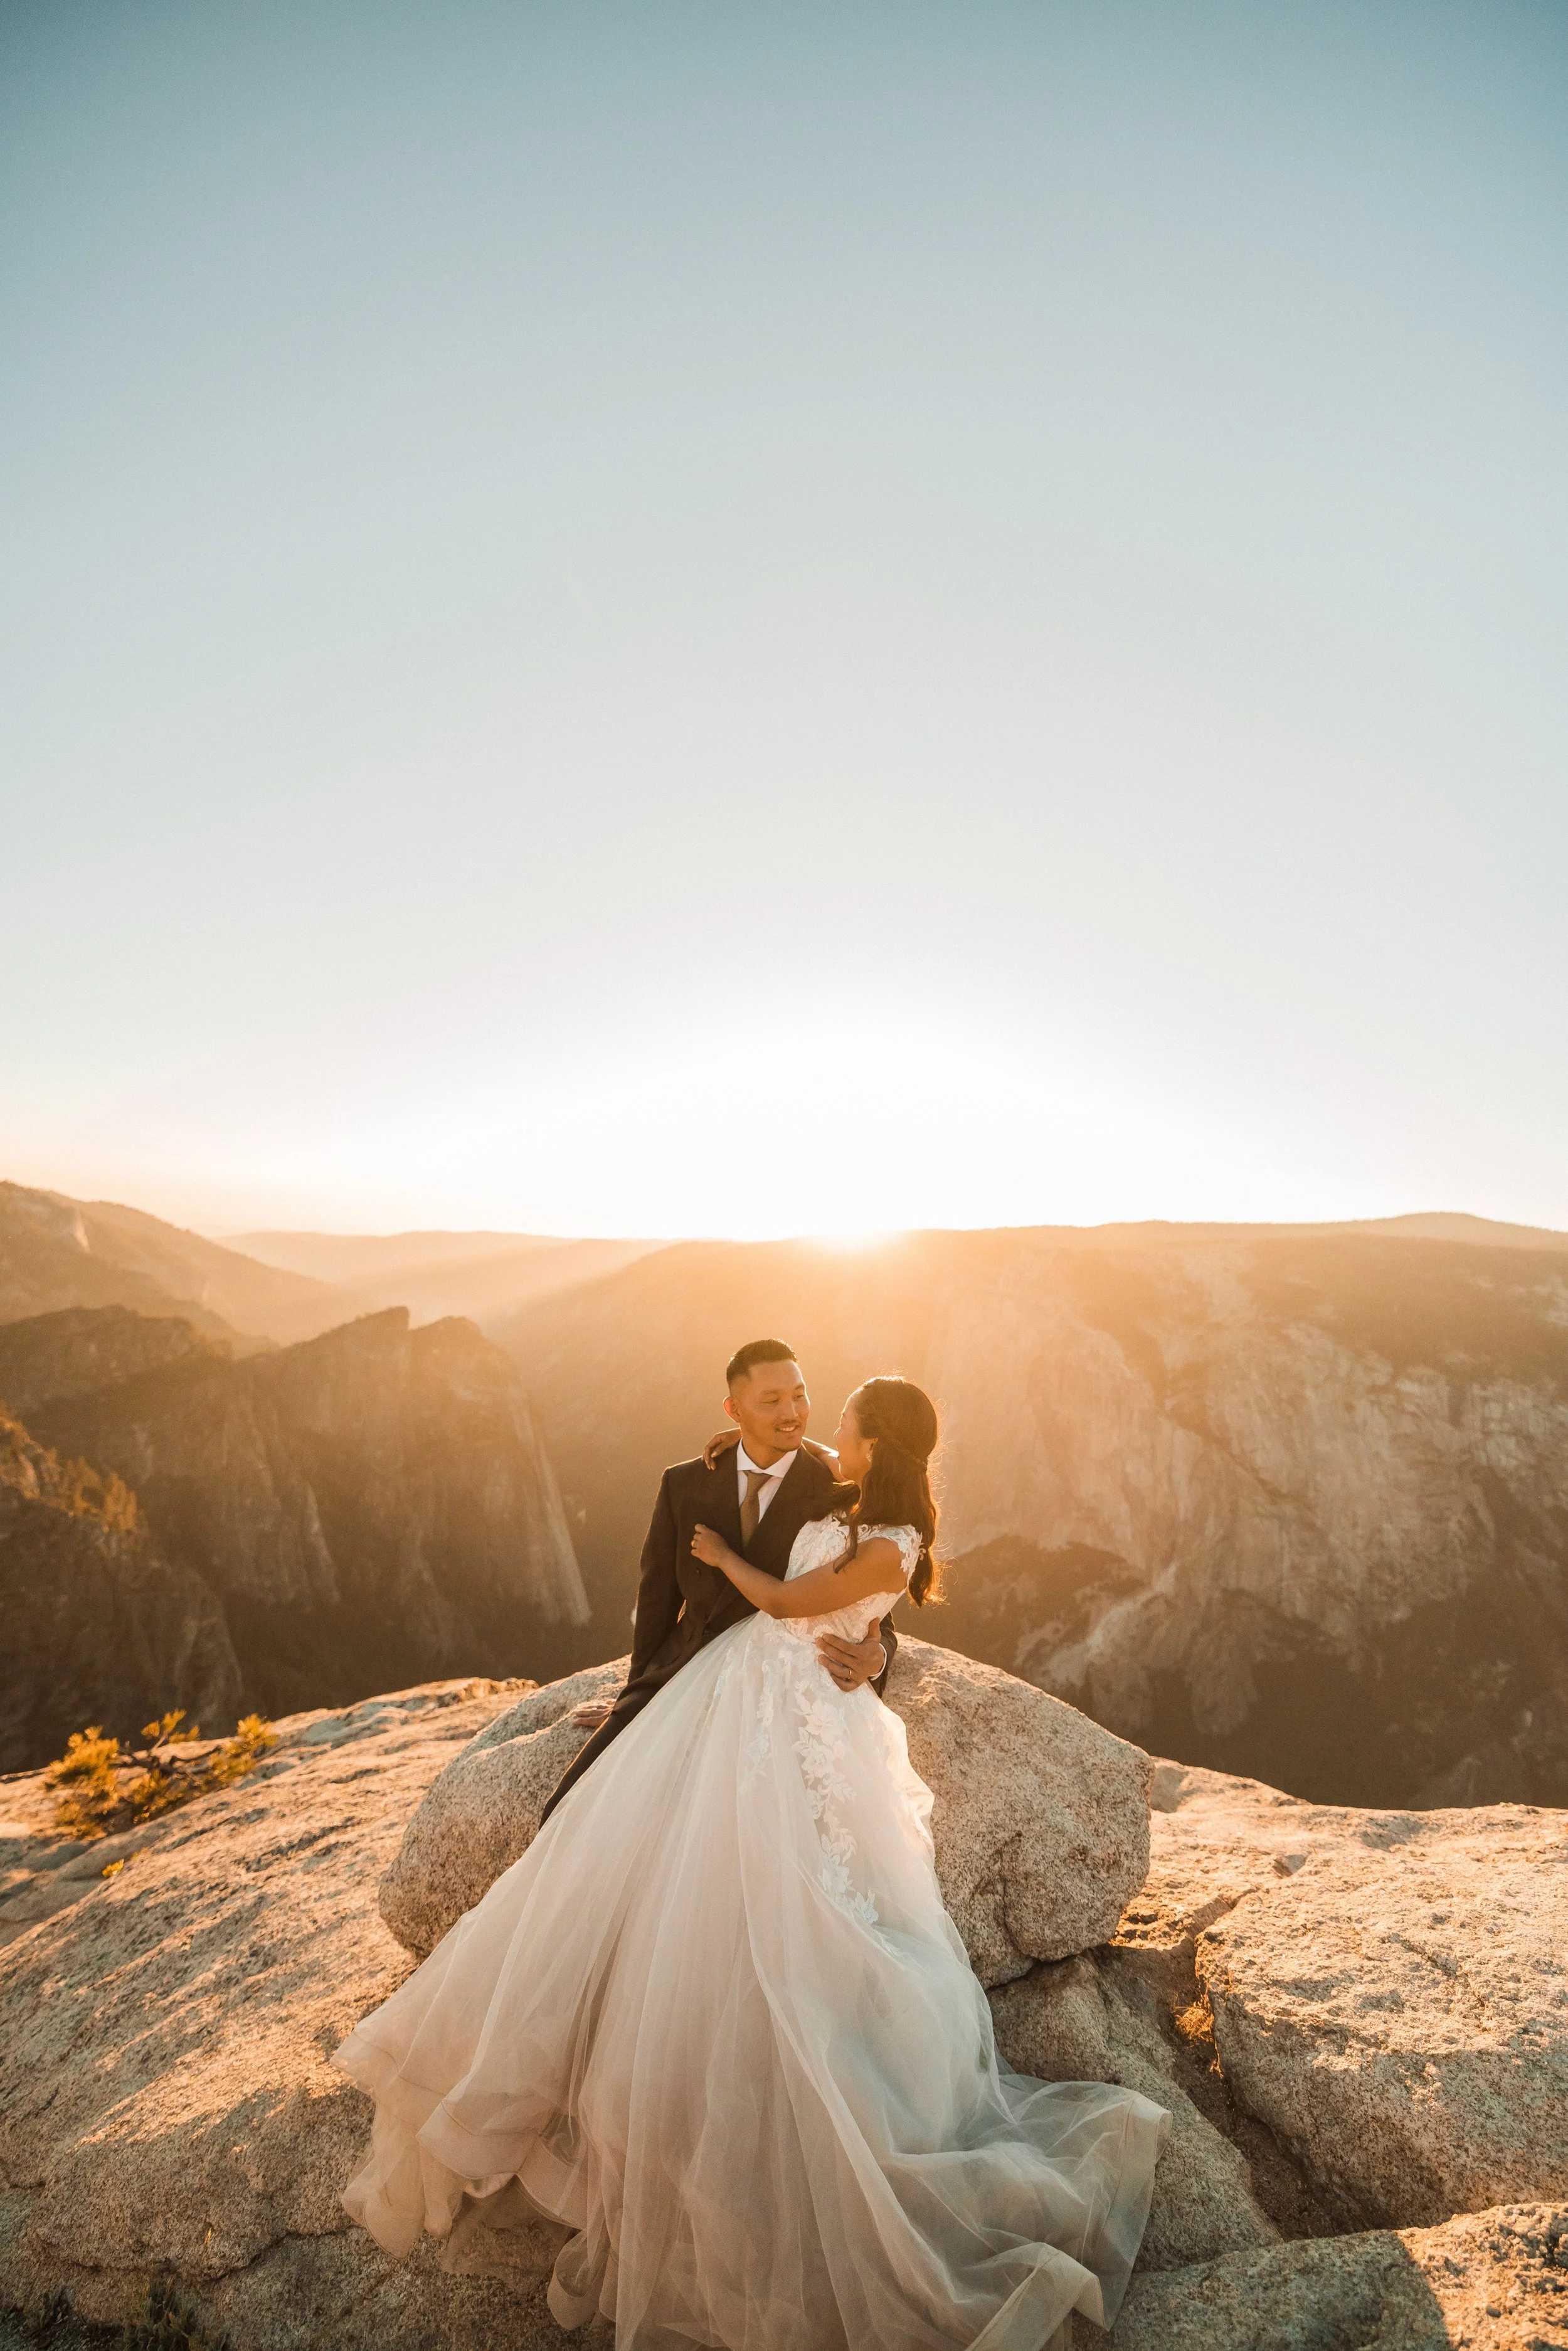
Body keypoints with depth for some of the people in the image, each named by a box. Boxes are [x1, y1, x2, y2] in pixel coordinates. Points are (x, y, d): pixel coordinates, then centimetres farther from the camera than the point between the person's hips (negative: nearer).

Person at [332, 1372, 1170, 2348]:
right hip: (732, 1684, 8)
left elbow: (786, 1600, -13)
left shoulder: (890, 1550, -20)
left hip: (790, 1723, -8)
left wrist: (723, 1556, 3)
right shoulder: (854, 1512, 7)